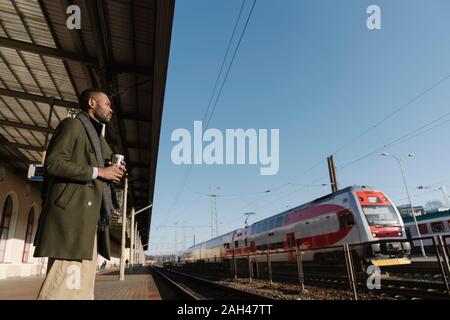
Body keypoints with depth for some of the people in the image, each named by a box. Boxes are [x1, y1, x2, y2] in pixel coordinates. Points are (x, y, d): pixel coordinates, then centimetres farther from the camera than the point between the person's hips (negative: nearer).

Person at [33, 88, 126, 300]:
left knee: (84, 284, 7)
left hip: (90, 217, 9)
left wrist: (112, 173, 10)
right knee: (65, 281, -12)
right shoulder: (73, 125, 1)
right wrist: (98, 171, -11)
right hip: (72, 213, -9)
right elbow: (52, 163, -13)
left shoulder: (96, 137, 27)